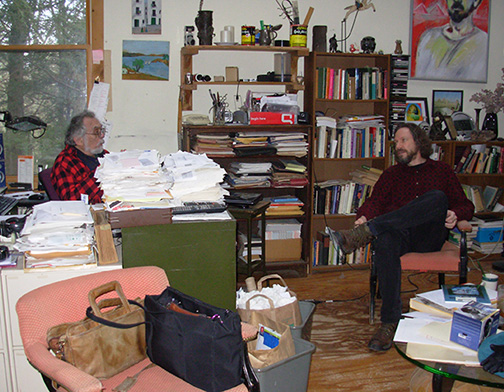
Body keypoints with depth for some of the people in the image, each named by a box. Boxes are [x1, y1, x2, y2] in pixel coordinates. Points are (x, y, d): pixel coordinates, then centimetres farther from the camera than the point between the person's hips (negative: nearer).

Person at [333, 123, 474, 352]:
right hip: (399, 234, 1)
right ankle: (390, 322, -36)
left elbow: (465, 205, 17)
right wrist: (364, 217, -12)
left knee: (437, 197, -32)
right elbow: (375, 201, 11)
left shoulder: (441, 170, 23)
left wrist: (456, 215, -7)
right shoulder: (392, 174, 27)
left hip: (430, 237, 0)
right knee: (385, 239, -38)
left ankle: (365, 233, -41)